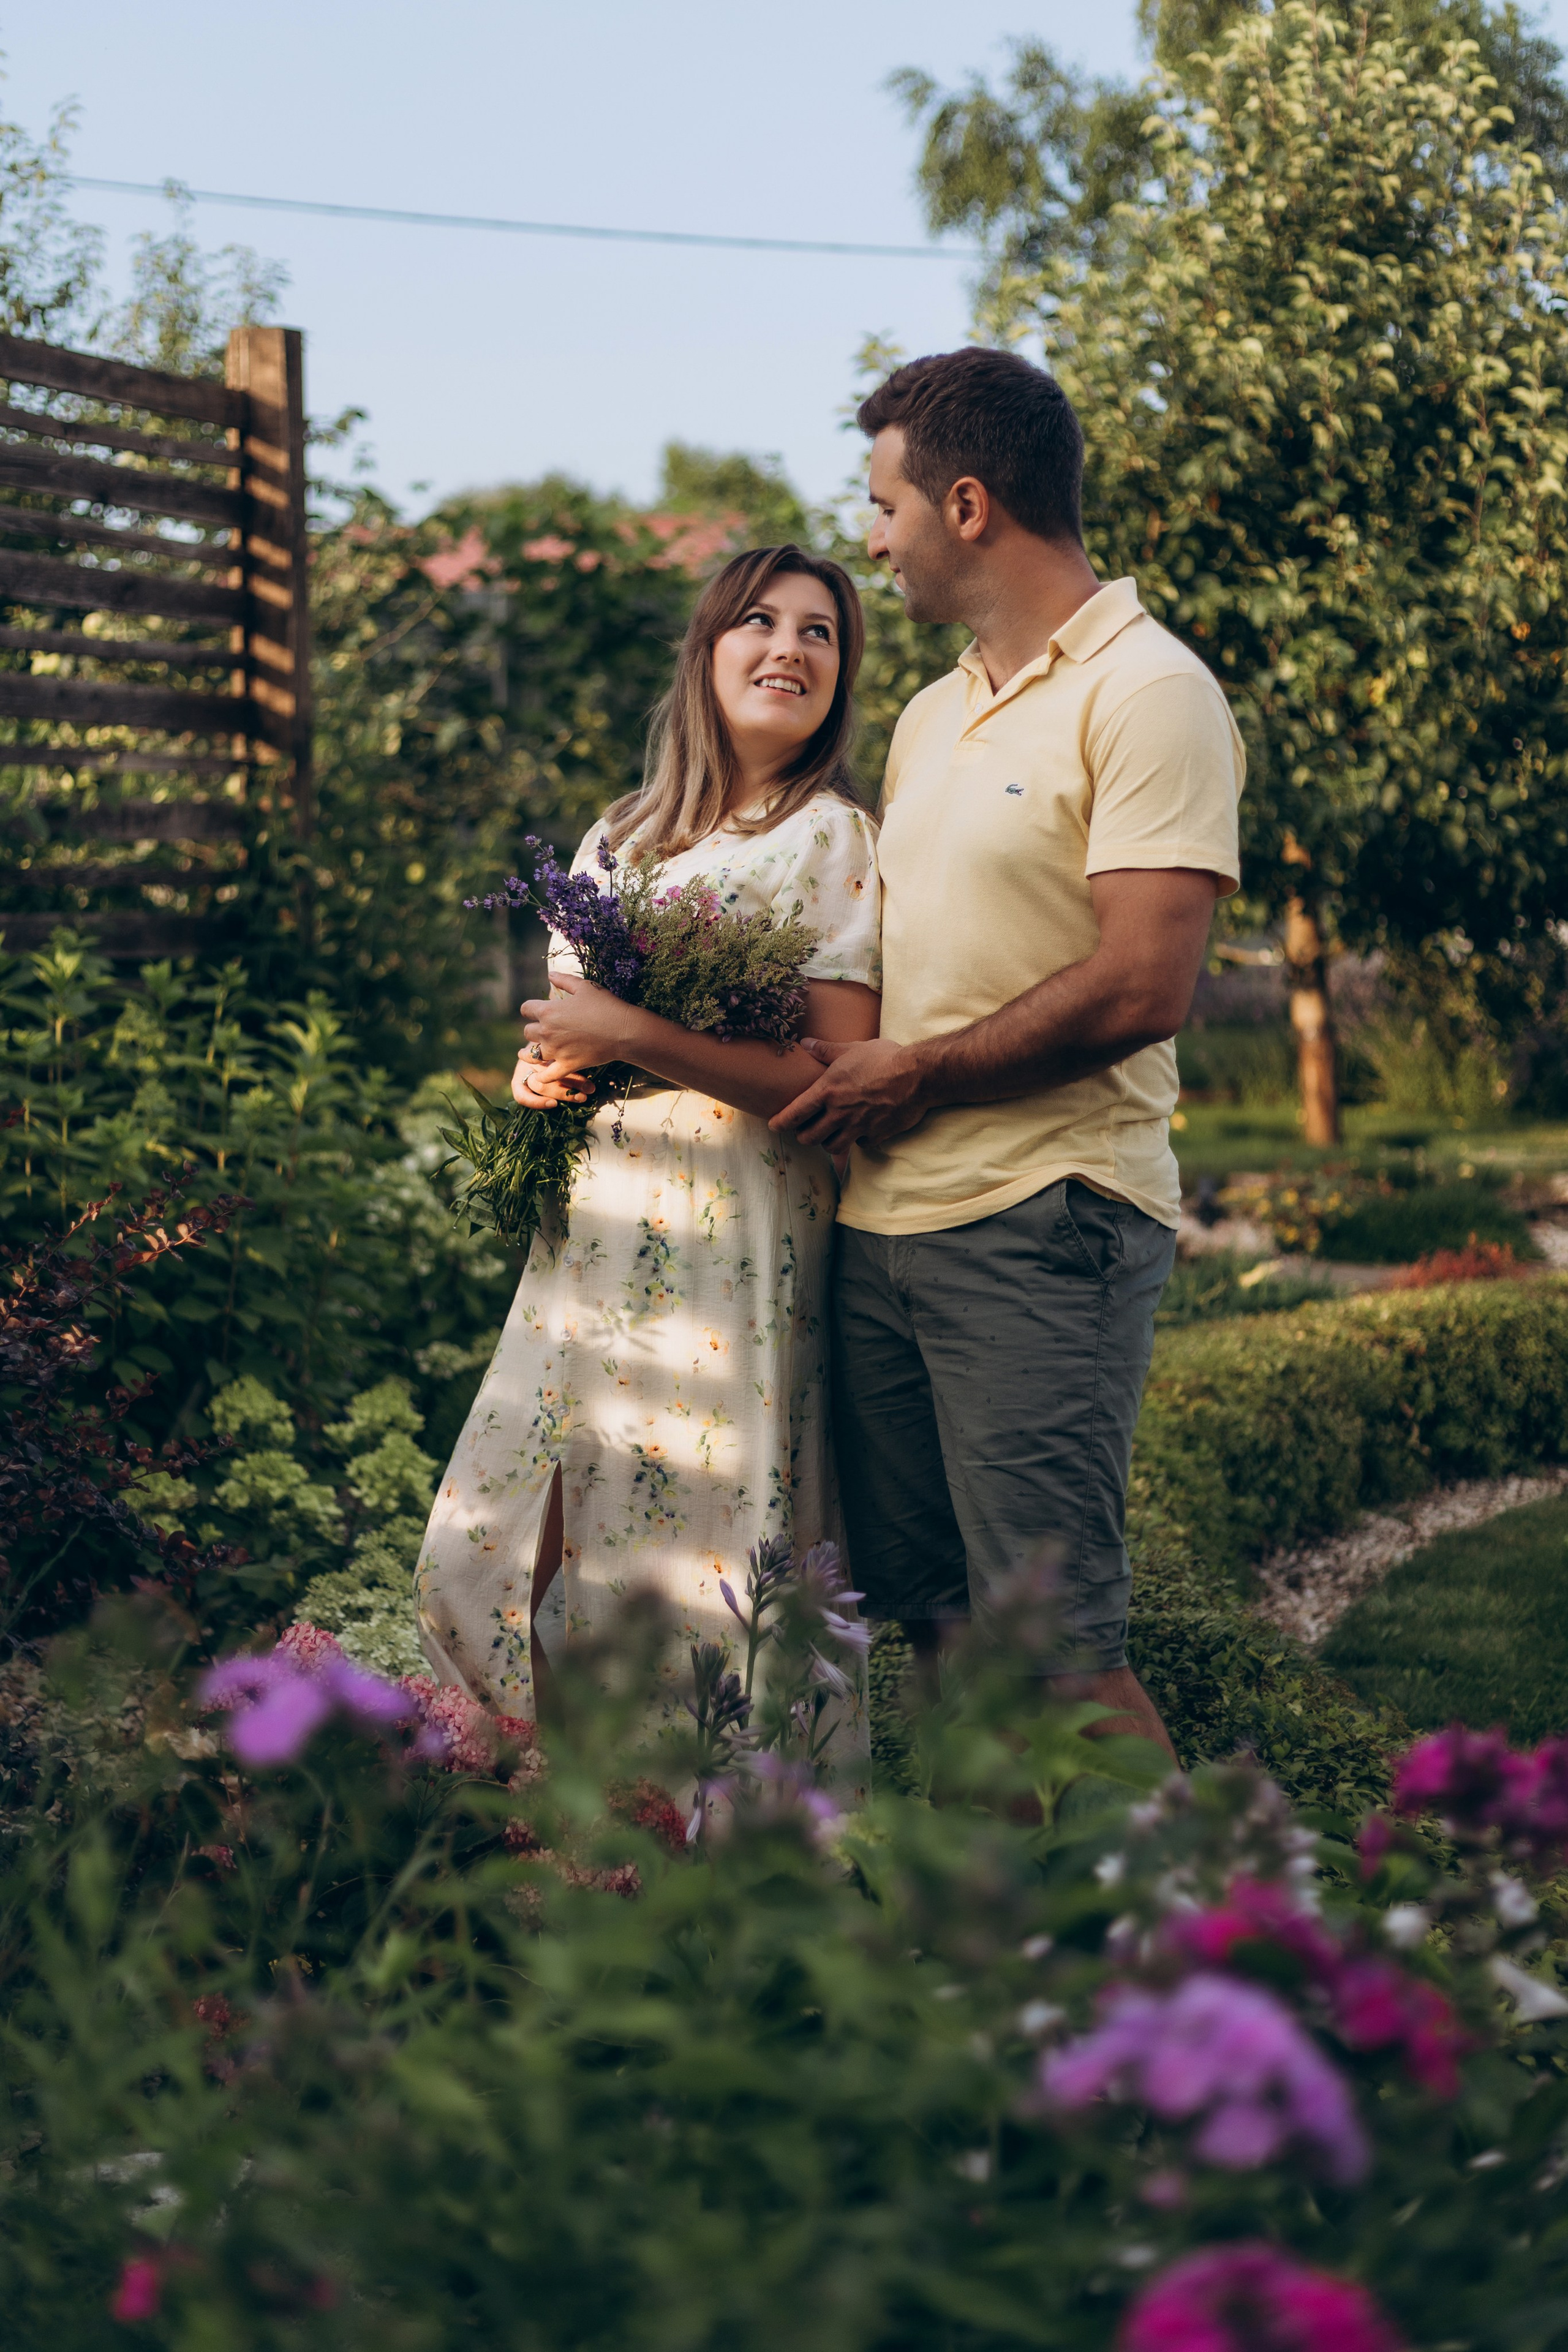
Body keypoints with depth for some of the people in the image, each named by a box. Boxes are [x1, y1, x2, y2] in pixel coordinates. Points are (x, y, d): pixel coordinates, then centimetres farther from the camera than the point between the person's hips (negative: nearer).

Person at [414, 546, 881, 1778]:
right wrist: (543, 1066, 4)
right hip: (590, 1242, 7)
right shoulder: (619, 836, 15)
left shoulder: (837, 842, -4)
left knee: (688, 1575, -6)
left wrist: (629, 1036, -17)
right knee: (492, 1566, 6)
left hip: (734, 1251, -7)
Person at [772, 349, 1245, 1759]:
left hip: (1044, 1226, -8)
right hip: (882, 1216, 8)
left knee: (1053, 1641, -9)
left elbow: (1142, 991, -17)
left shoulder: (1146, 692, -8)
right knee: (932, 1615, 10)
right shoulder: (931, 717, 20)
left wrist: (913, 1076, -8)